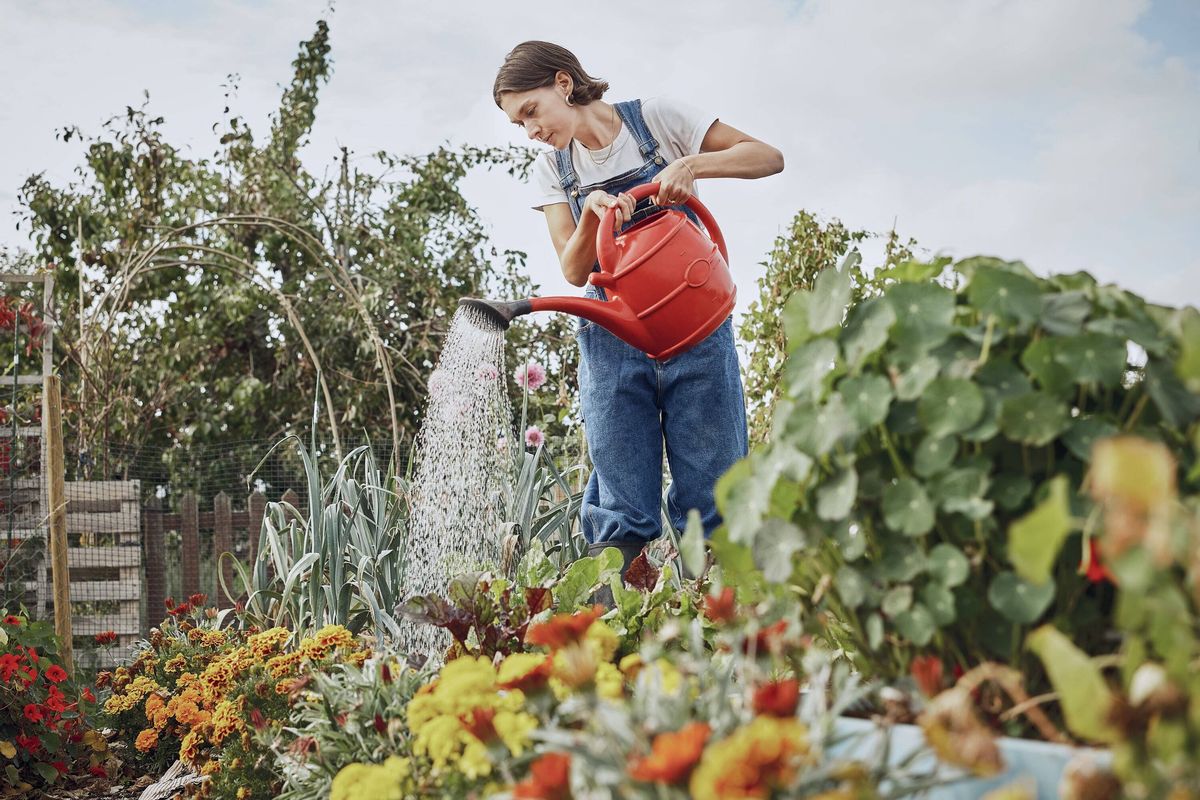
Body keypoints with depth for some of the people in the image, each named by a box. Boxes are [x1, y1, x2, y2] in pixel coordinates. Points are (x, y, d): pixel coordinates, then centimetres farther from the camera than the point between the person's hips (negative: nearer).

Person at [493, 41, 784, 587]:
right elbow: (574, 270, 2)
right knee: (620, 512, -1)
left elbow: (768, 157, -3)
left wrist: (692, 164, -20)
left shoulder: (655, 119, -1)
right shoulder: (551, 171, 9)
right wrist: (593, 211, -17)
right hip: (612, 340, 2)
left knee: (712, 499, -3)